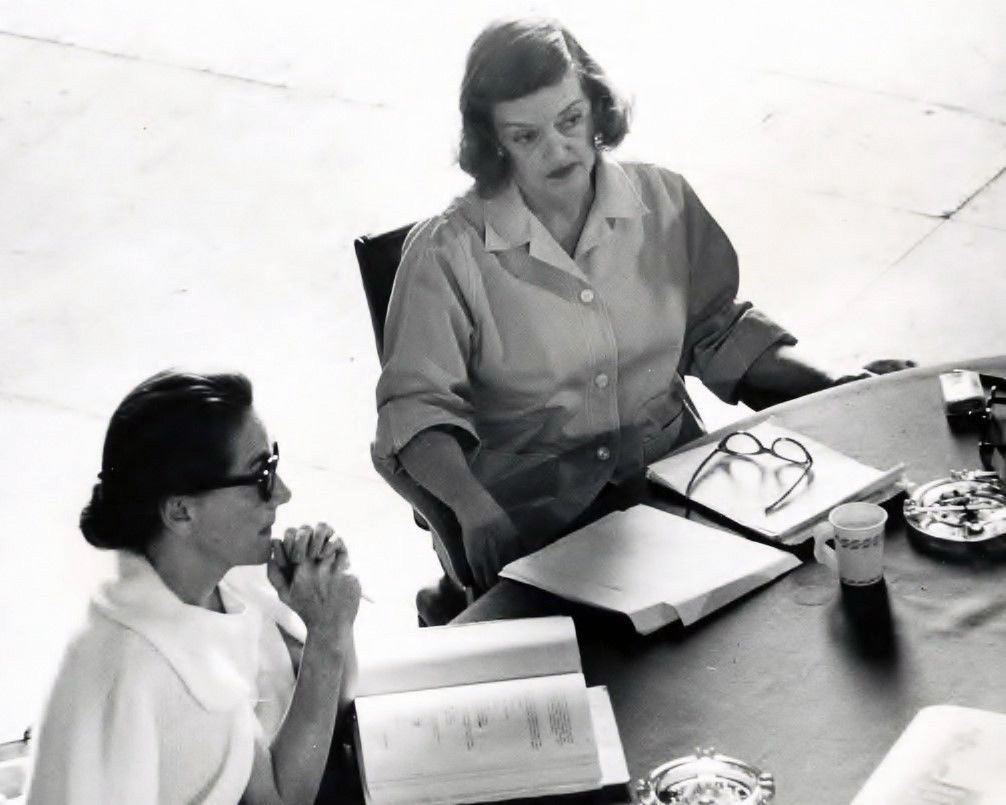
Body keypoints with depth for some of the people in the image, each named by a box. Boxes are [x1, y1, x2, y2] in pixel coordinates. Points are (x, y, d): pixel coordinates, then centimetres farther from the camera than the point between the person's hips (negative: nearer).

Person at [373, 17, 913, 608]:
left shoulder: (663, 202, 5)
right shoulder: (447, 252, -7)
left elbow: (717, 332, 16)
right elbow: (417, 405, -9)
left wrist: (835, 387, 4)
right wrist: (473, 507, -26)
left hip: (671, 469, 4)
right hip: (530, 501, -3)